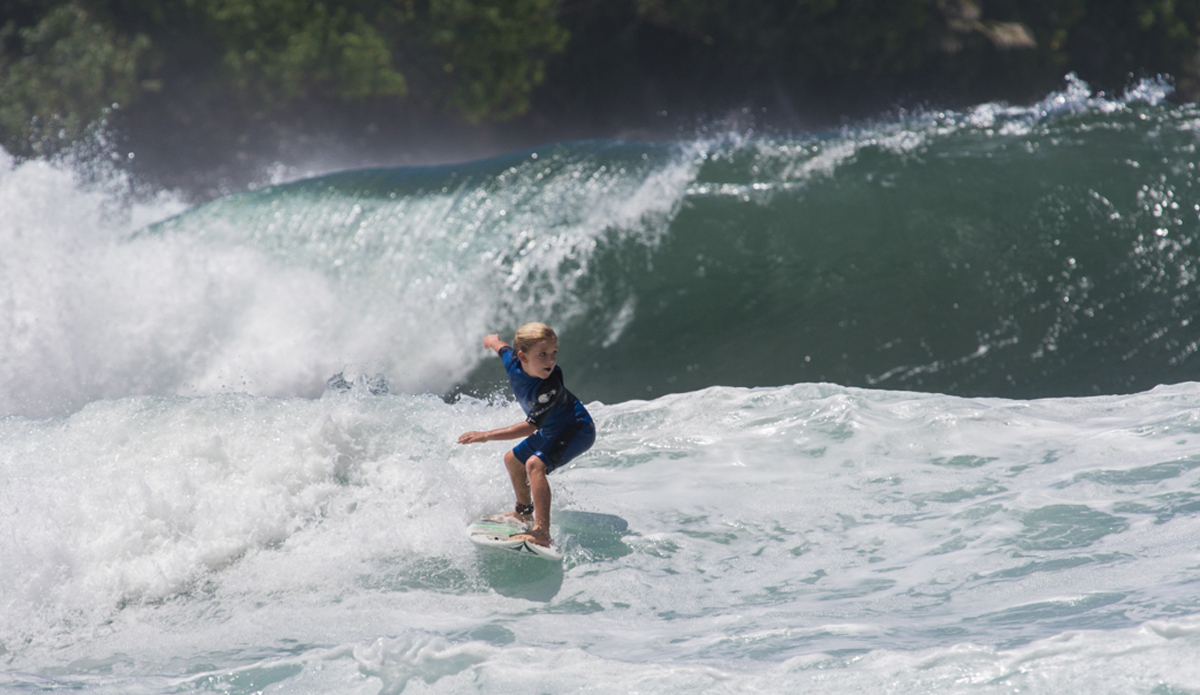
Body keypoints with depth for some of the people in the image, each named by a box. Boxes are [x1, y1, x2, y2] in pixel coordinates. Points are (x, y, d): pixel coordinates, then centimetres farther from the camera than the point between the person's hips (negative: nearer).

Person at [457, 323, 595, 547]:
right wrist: (492, 340, 33)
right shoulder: (512, 361, -18)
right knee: (513, 459, 26)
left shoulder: (550, 387, -38)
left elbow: (531, 426, -37)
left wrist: (486, 435, -40)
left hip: (577, 429, -9)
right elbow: (499, 345, 8)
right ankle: (524, 512, 51)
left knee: (535, 464, -31)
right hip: (552, 430, 9)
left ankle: (542, 533, -40)